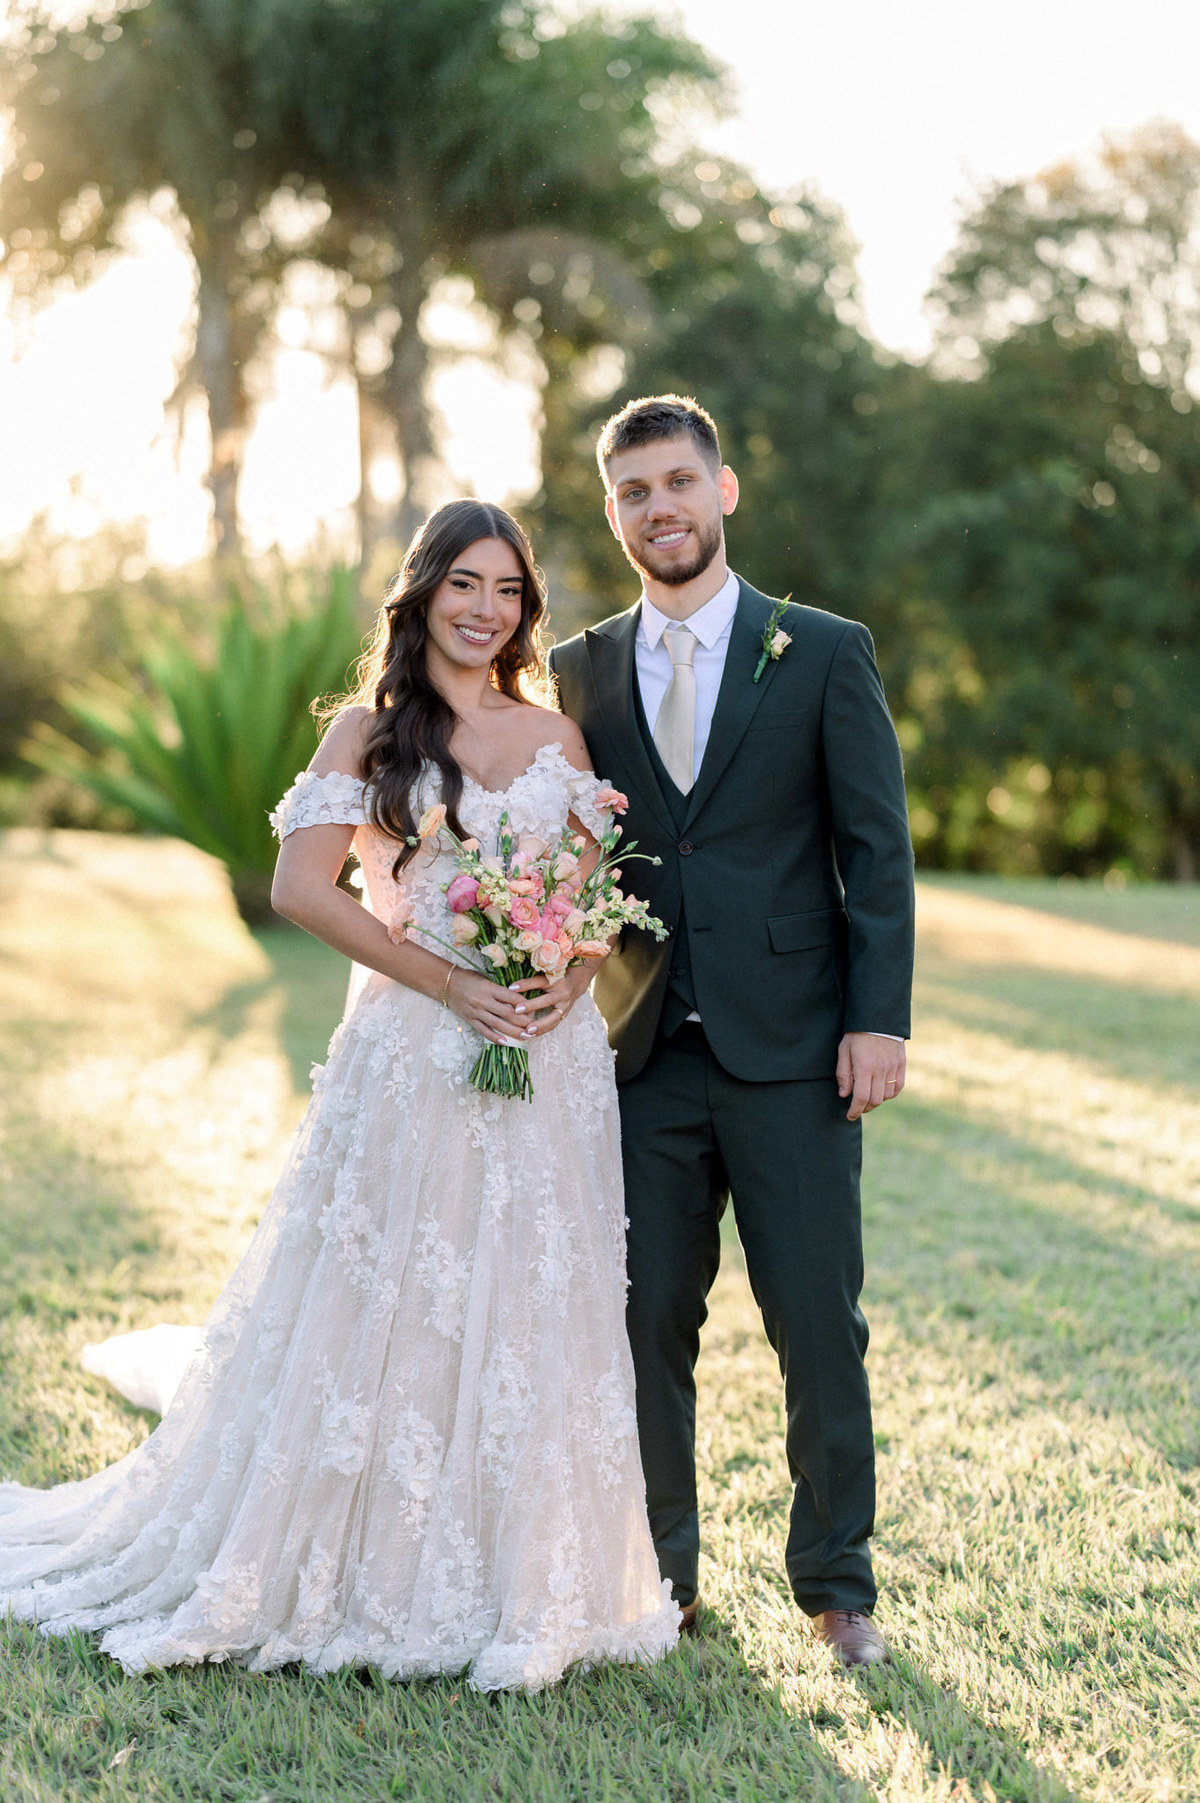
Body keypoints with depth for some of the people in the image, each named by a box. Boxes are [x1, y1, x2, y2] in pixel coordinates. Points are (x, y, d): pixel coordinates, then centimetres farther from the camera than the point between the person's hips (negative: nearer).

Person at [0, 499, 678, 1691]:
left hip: (550, 1057, 3)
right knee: (387, 1309, 0)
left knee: (533, 1312, 5)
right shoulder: (369, 730, 2)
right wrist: (448, 980, -14)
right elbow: (301, 886, -7)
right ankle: (371, 1568, 15)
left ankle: (523, 1589, 18)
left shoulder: (556, 736, 12)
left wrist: (573, 979, -10)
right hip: (412, 1053, -3)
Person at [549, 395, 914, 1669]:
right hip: (642, 1052, 3)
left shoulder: (824, 654, 3)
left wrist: (878, 1019, -9)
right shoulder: (582, 672, 11)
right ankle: (660, 1576, 22)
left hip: (790, 1049, -2)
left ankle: (835, 1584, 17)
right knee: (647, 1322, 7)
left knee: (818, 1323, 1)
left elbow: (877, 851, 0)